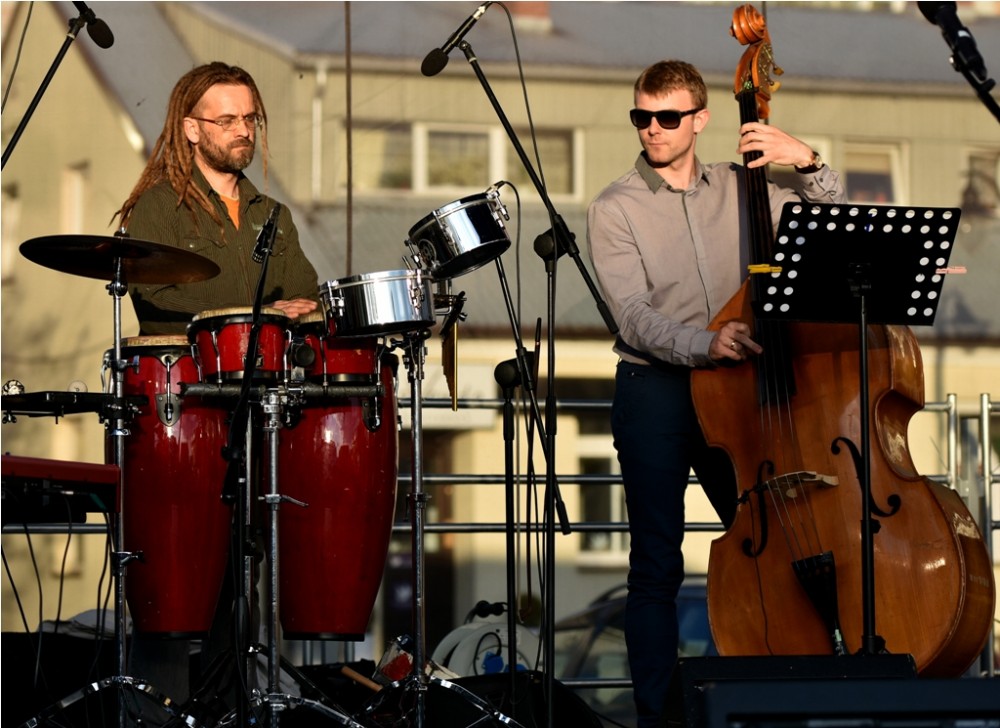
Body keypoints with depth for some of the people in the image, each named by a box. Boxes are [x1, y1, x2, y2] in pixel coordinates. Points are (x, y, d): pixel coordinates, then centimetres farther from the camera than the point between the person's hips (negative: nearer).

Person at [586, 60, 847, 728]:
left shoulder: (740, 189, 9)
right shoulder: (616, 209, -1)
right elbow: (635, 318, -13)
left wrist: (810, 163, -5)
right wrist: (704, 344, -29)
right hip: (655, 390, -3)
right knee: (658, 566, -2)